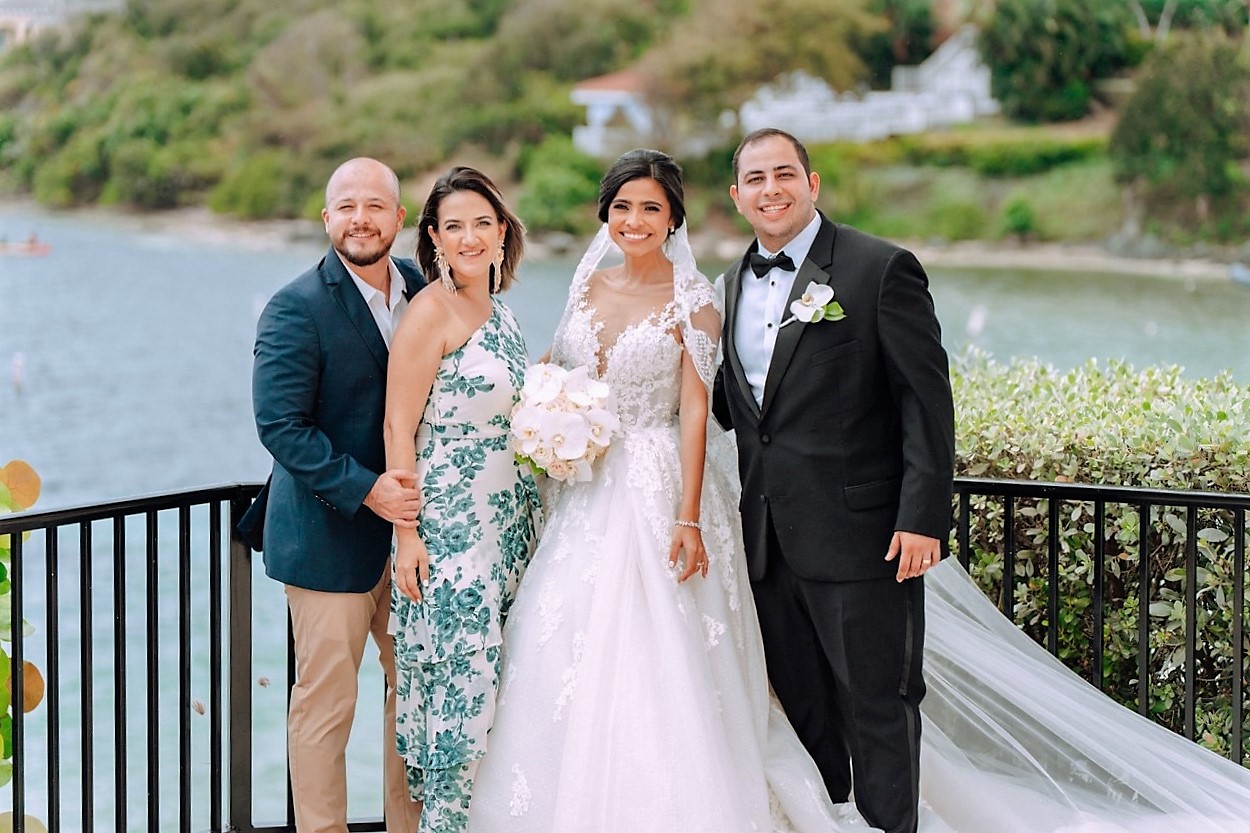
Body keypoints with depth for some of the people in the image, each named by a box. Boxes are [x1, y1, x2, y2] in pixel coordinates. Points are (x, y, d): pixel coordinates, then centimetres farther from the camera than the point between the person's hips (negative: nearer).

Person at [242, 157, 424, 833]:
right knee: (325, 704, 2)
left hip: (409, 527, 6)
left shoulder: (422, 290, 5)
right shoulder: (296, 308, -14)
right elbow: (281, 427, -18)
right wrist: (365, 490, -24)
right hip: (330, 536, -6)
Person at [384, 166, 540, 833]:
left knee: (491, 677, 10)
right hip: (449, 527, -8)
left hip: (508, 522, 8)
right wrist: (406, 533, -18)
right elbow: (398, 429, -14)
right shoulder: (431, 310, -12)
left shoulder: (498, 309, 12)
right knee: (460, 678, -6)